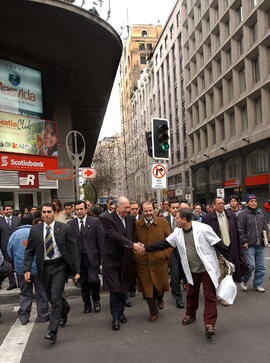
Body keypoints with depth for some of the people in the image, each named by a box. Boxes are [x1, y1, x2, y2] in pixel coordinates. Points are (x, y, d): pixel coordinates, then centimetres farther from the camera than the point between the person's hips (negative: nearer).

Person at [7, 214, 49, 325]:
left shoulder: (14, 234, 1)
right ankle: (43, 315, 16)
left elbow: (10, 252, 8)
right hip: (37, 268, -3)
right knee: (41, 292, 9)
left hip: (21, 269, 3)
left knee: (24, 293, 14)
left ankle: (23, 317, 16)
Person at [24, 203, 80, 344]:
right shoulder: (35, 230, 1)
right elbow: (29, 251, 5)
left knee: (55, 298, -11)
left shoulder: (64, 228, -6)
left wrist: (76, 271, -7)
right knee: (51, 297, 15)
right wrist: (27, 269, -7)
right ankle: (65, 309, 47)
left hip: (60, 266, -3)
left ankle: (52, 332, -4)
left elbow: (73, 250, -4)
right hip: (44, 268, 3)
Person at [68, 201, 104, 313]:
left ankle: (96, 300, 15)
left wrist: (102, 257, -4)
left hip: (92, 257, -3)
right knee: (83, 283, 10)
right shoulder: (71, 224, 6)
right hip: (78, 258, 3)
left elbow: (101, 240, -1)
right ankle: (87, 304, 28)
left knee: (93, 280, -13)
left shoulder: (95, 221, -1)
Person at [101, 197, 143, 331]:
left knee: (123, 288, 13)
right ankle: (115, 318, 8)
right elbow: (115, 236, -24)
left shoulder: (131, 219, 5)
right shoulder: (107, 219, -14)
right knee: (114, 289, -4)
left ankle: (121, 313, 30)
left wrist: (135, 246, 2)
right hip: (112, 259, -5)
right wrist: (132, 245, -30)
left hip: (126, 259, 5)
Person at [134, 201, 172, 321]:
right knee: (147, 288, 7)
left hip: (159, 261, 0)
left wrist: (166, 254, -5)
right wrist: (135, 256, 0)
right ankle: (153, 312, 26)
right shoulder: (136, 225, -1)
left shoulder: (163, 222, -2)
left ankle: (160, 299, 46)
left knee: (159, 285, 11)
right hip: (142, 263, 1)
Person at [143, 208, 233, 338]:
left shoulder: (203, 229, -20)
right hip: (192, 270, 6)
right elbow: (163, 244, 2)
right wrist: (145, 248, -3)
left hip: (207, 269, -5)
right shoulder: (177, 233, -2)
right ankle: (190, 315, 41)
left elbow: (218, 244, -14)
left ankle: (209, 324, 5)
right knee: (191, 294, 20)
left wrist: (229, 260, -11)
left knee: (210, 296, -2)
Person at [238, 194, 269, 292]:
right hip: (249, 246, -6)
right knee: (251, 266, -8)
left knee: (260, 266, 8)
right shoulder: (243, 214, -5)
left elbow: (265, 227, 22)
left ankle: (257, 284, 23)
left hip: (260, 245, 6)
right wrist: (244, 241, -11)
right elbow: (240, 229, -7)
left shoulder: (260, 213, 13)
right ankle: (244, 281, 17)